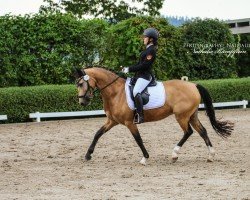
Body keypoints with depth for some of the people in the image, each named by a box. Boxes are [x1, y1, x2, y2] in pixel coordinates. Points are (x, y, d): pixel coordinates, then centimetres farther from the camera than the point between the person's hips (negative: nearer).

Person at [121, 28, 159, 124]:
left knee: (136, 92, -31)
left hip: (145, 76, -11)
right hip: (140, 75, 11)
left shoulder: (151, 50, -14)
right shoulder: (148, 49, 17)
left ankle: (139, 116, -32)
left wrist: (130, 69, -17)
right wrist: (128, 68, 12)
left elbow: (144, 65, -20)